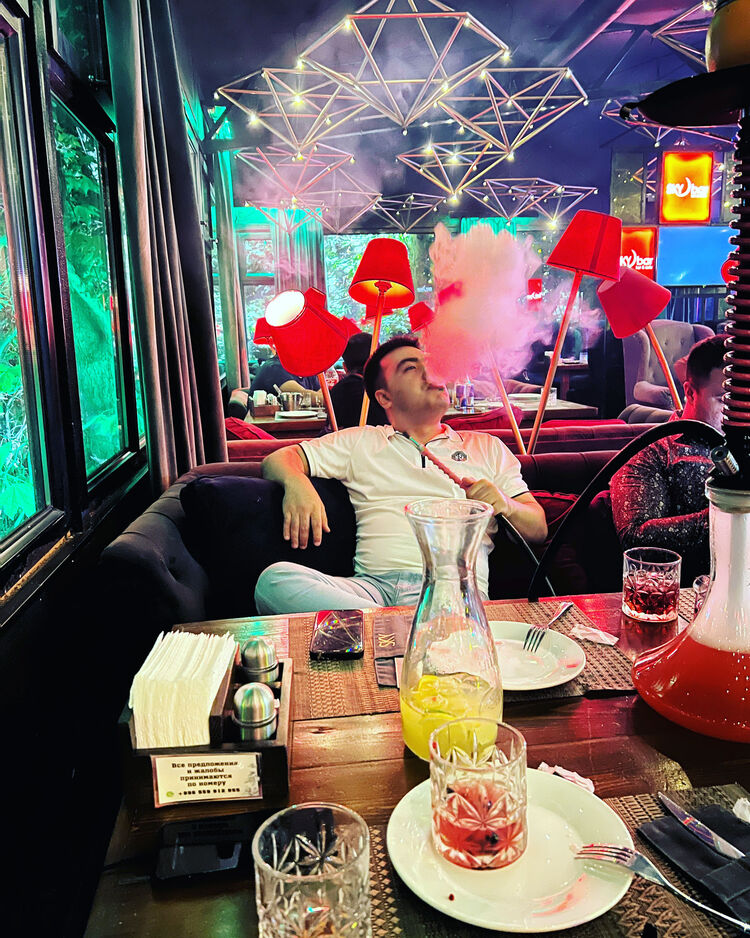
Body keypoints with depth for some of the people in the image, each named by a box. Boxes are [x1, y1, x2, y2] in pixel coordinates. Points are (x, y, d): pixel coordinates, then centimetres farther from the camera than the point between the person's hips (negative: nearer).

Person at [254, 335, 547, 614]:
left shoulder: (488, 448, 23)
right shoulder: (359, 442, 22)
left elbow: (539, 528, 20)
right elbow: (278, 460, 18)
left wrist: (505, 505, -5)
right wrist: (296, 484, -7)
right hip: (374, 584, 4)